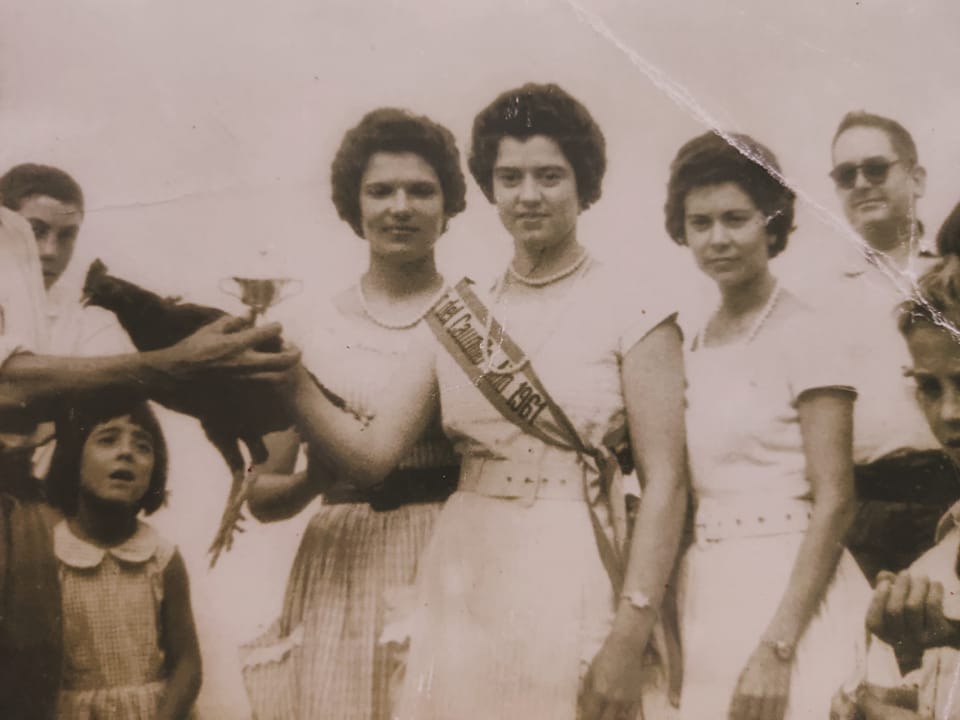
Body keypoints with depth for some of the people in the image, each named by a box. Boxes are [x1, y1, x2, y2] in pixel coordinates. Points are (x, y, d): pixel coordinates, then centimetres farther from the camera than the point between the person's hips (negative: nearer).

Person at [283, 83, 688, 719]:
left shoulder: (632, 311, -4)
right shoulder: (458, 316, 8)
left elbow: (666, 482, -9)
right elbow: (371, 453, 2)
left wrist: (630, 637, -16)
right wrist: (289, 376, -13)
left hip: (572, 584, -3)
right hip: (461, 585, 4)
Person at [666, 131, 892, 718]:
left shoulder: (804, 333, -8)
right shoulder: (687, 342, 9)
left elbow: (834, 502, -14)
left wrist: (778, 647, -20)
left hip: (790, 590, -6)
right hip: (703, 596, 6)